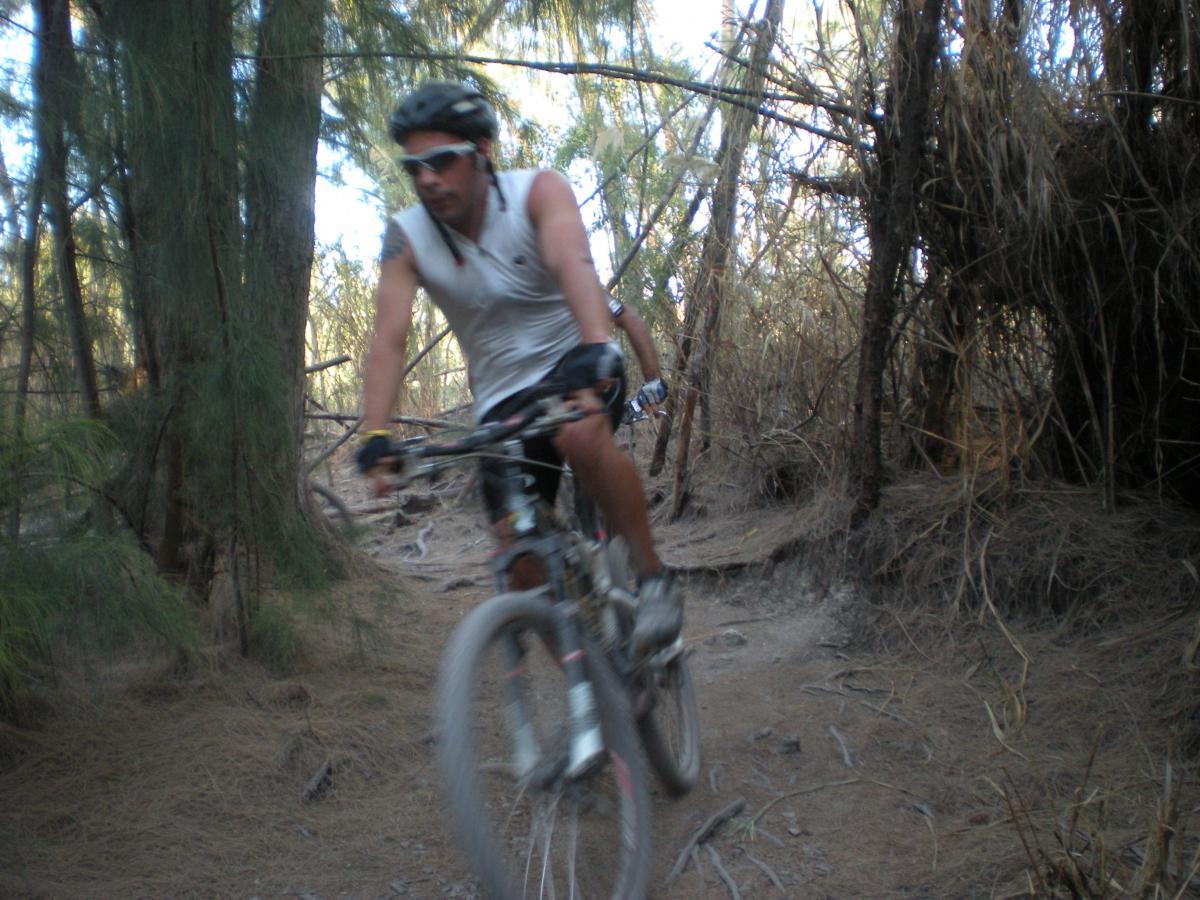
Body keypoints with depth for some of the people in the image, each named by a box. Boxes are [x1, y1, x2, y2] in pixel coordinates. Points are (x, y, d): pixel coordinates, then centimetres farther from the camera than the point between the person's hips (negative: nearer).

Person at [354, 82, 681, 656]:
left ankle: (652, 575, -19)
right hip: (502, 398, 3)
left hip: (573, 362, -2)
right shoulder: (407, 237, -9)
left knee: (581, 434, -38)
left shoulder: (537, 190, -15)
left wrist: (595, 351, -53)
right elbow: (388, 339, -19)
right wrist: (375, 436, -33)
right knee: (522, 559, -7)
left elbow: (574, 264, -34)